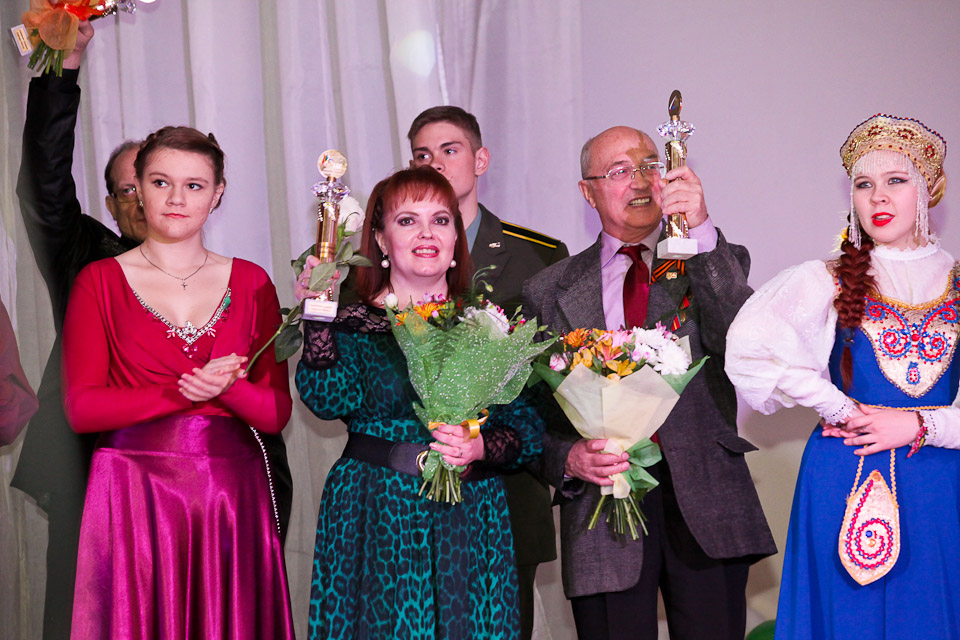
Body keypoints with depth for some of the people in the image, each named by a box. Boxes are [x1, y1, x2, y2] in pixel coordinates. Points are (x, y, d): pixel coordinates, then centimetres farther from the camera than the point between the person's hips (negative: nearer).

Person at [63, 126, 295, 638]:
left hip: (234, 495, 2)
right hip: (133, 498, -2)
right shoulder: (99, 282, 3)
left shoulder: (251, 283, 8)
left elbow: (276, 413, 4)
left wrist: (224, 386, -16)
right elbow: (81, 408, -5)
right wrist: (185, 391, -13)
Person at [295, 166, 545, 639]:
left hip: (470, 523, 2)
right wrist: (318, 314, -24)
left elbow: (529, 428, 4)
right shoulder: (352, 321, 1)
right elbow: (330, 401, -18)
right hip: (373, 522, -2)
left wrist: (481, 447, -15)